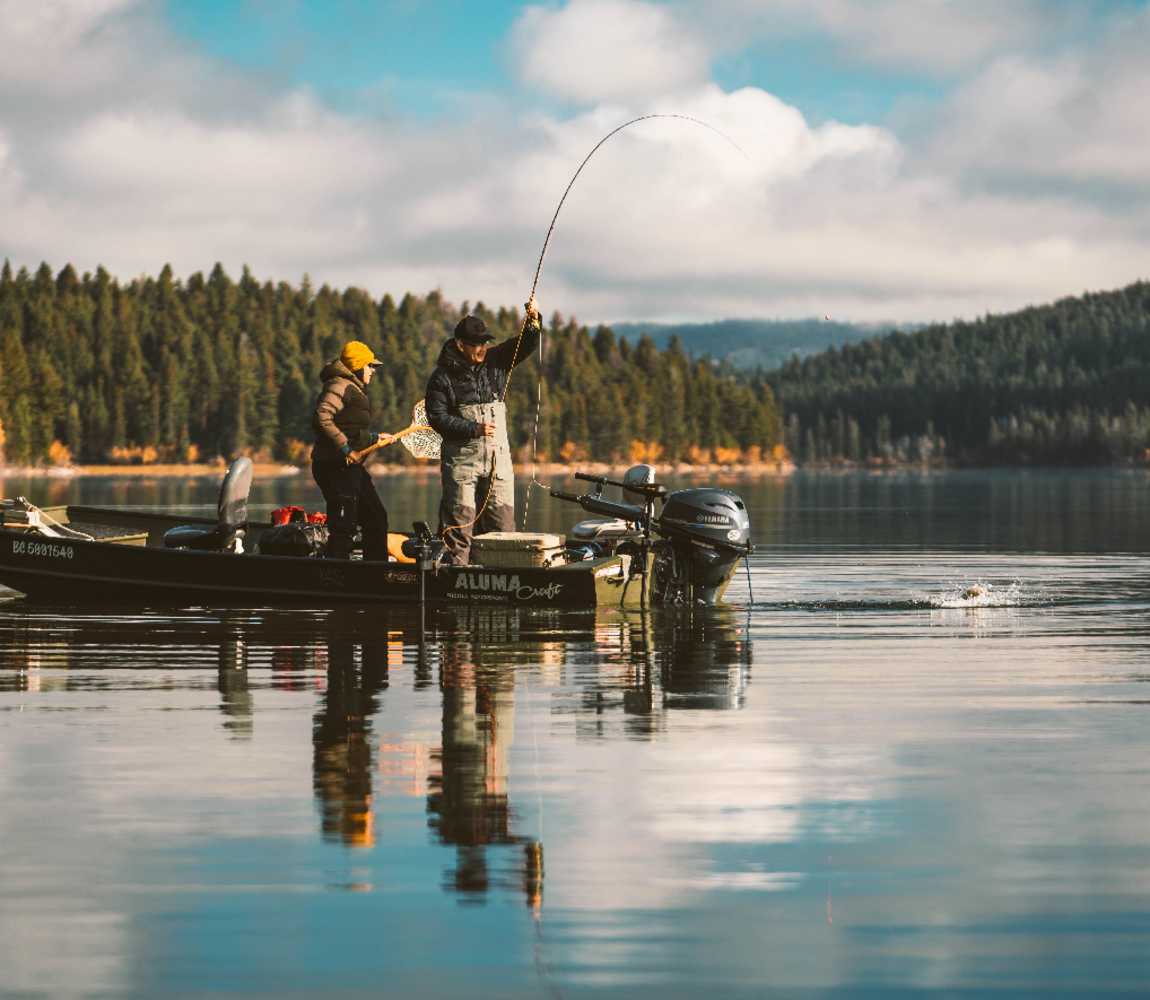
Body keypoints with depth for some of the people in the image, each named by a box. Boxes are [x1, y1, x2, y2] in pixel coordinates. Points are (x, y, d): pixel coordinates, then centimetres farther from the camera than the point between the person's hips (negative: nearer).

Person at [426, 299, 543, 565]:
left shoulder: (494, 361, 10)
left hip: (498, 455, 4)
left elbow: (524, 345, 4)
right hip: (461, 457, -4)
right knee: (460, 522, -4)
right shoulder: (443, 376, -4)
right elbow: (438, 417, -10)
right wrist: (474, 429, -17)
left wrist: (533, 321, -16)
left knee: (502, 520, 2)